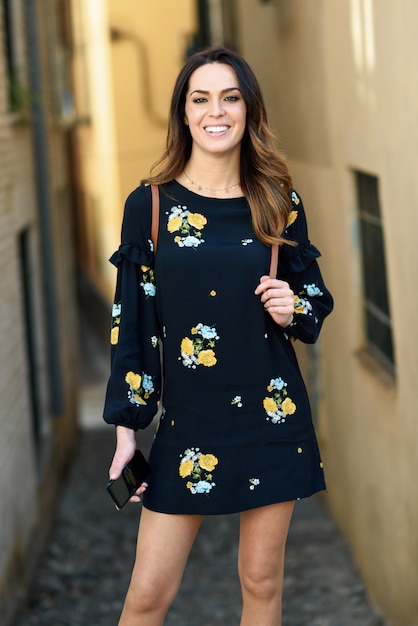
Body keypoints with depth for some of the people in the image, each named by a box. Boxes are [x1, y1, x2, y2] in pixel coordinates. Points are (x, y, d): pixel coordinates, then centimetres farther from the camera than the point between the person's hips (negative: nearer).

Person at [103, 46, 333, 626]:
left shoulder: (279, 202, 2)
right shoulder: (150, 203, -2)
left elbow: (317, 298, 13)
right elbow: (132, 321, 0)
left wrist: (294, 310, -10)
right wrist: (127, 427, -2)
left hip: (273, 415, 1)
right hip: (188, 421, -1)